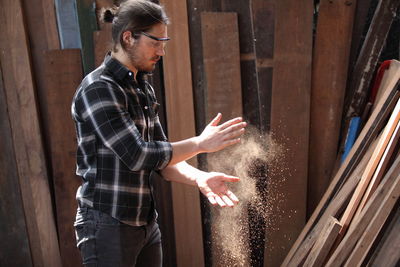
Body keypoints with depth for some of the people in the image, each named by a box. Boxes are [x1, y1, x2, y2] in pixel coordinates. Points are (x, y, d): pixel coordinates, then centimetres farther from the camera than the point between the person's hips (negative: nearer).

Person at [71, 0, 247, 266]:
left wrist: (199, 177, -12)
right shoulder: (98, 88, -15)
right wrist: (201, 143, -14)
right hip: (108, 226, -7)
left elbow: (162, 158, 7)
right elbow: (136, 155, -22)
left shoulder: (144, 89, 10)